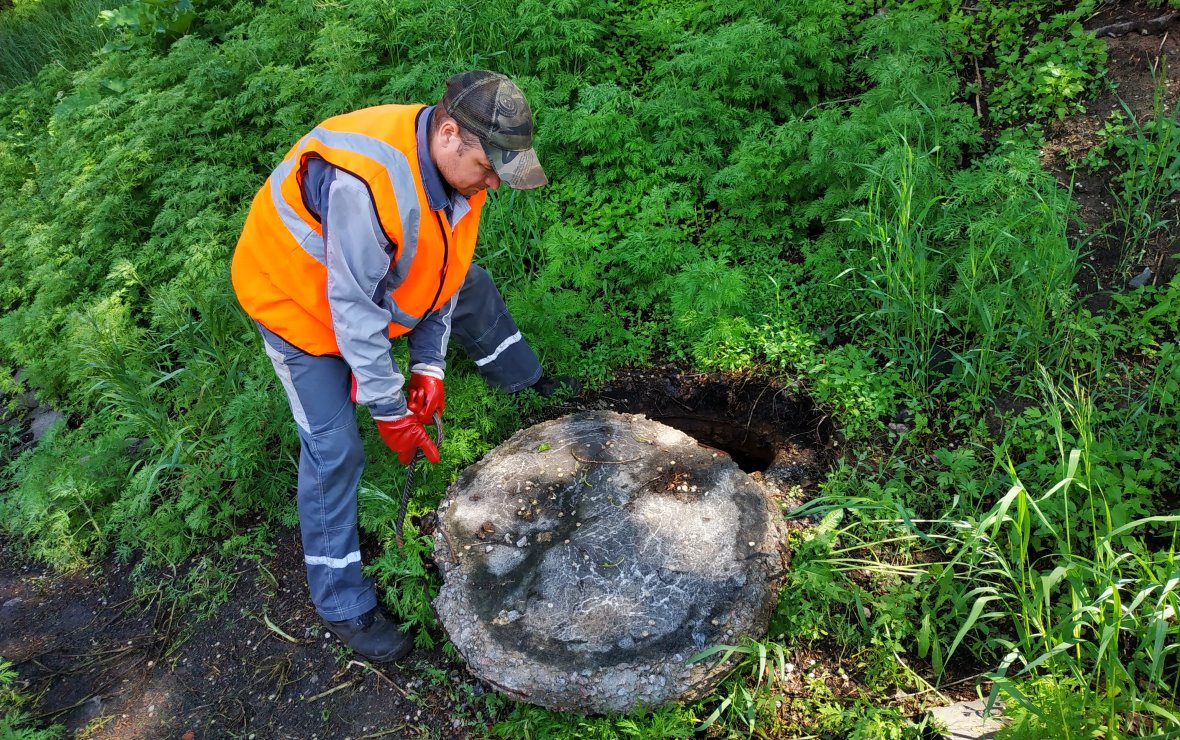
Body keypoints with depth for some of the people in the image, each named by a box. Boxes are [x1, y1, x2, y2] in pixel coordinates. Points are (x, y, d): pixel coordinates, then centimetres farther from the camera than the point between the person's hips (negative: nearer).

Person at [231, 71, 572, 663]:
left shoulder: (460, 162, -16)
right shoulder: (363, 180, -42)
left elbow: (446, 266, -6)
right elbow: (354, 309, -35)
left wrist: (428, 364, -9)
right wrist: (389, 411, -26)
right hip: (298, 294, -7)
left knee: (471, 287, 13)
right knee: (334, 446, -10)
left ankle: (529, 386, 39)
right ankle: (342, 604, 5)